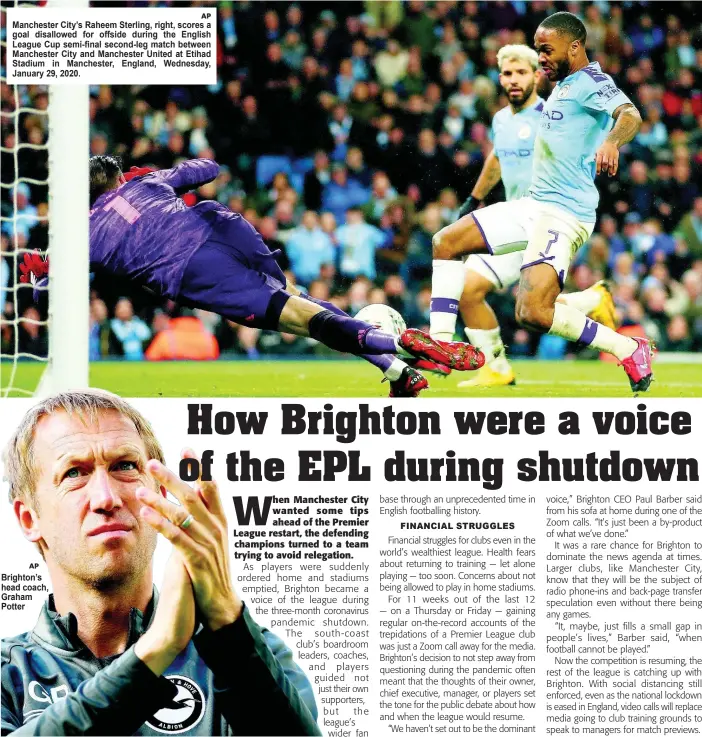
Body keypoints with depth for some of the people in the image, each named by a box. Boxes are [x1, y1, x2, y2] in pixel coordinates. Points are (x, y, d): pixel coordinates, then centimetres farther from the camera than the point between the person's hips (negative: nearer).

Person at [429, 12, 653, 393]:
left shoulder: (592, 82, -12)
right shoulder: (563, 86, 17)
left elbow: (630, 114, -32)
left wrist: (612, 141, -52)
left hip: (565, 213, -10)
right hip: (533, 204, 10)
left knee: (533, 313, -23)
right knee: (446, 242, 8)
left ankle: (628, 349, -8)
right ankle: (440, 345, 6)